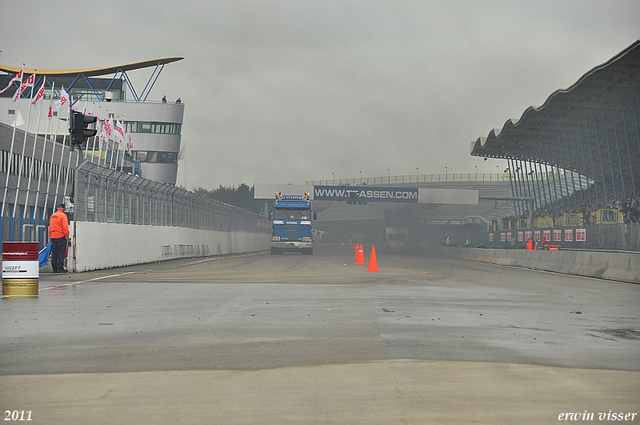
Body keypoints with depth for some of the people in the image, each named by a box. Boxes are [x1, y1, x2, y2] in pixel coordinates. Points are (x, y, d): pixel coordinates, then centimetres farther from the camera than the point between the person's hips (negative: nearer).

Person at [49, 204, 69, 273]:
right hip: (61, 236, -7)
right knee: (61, 252, -4)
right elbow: (65, 226, -15)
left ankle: (54, 268, 10)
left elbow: (50, 227, 17)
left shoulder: (52, 216, 13)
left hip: (53, 237, 7)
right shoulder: (63, 215, -9)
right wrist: (66, 235, -8)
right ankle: (60, 268, -9)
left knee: (54, 253, 9)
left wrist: (50, 235, 21)